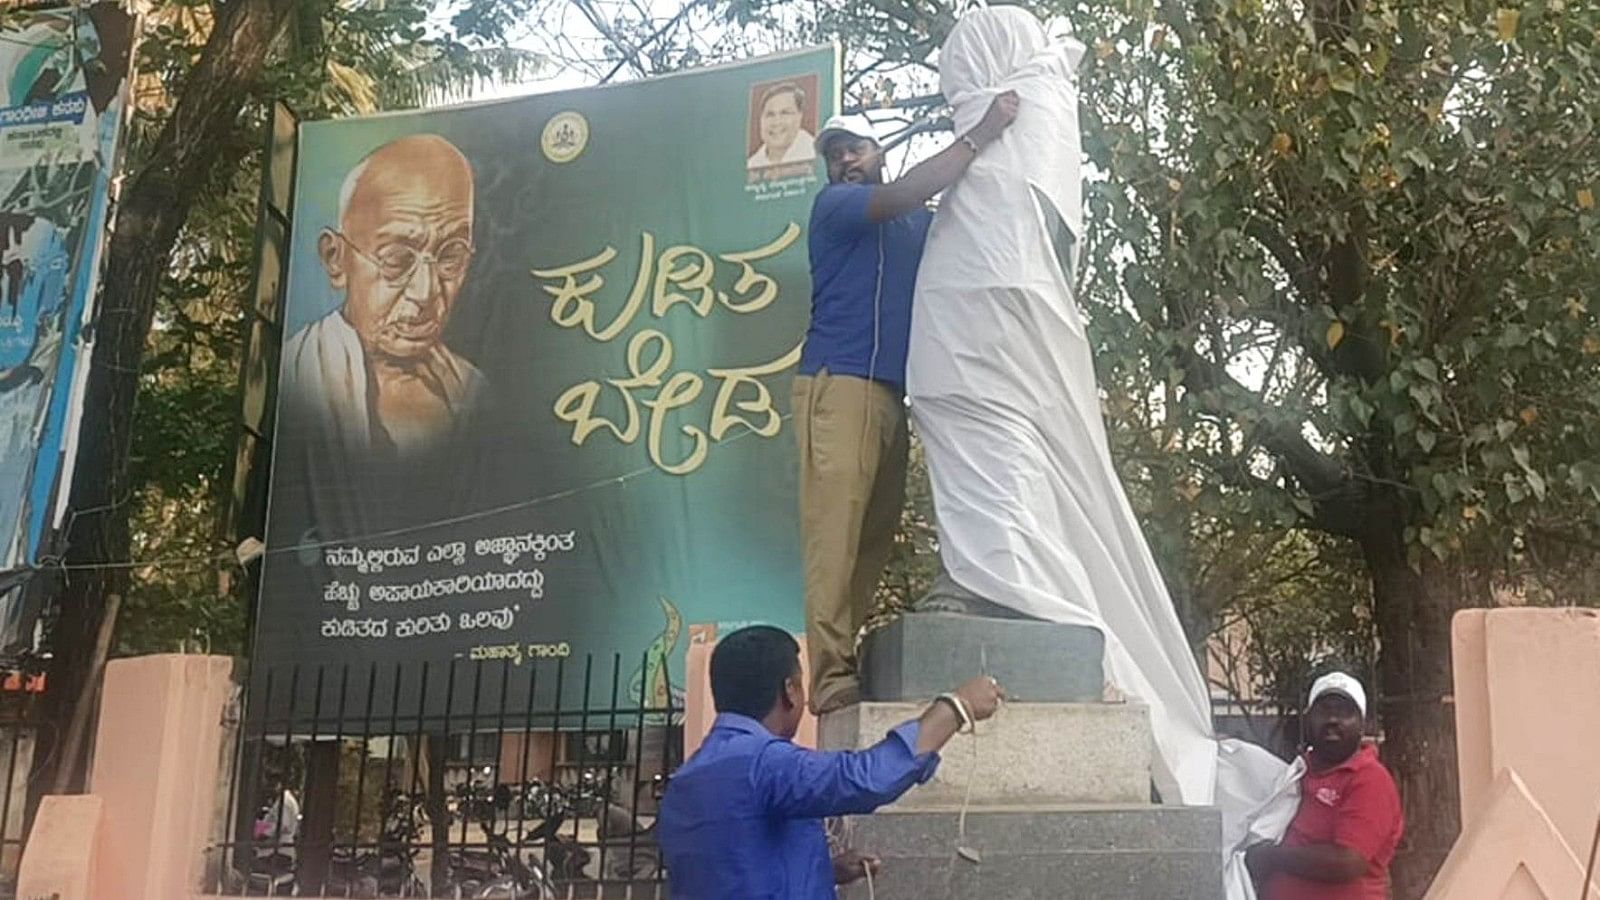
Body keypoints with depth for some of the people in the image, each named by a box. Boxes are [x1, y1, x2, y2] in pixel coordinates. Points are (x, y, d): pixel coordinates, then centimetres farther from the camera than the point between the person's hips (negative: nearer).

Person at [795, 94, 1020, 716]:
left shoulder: (918, 221, 27)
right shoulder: (835, 205, 6)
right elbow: (898, 197, -12)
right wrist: (979, 136, -14)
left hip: (890, 391, 7)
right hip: (839, 381, -7)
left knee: (875, 534, 1)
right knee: (836, 529, -15)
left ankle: (851, 662, 1)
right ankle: (830, 675, -20)